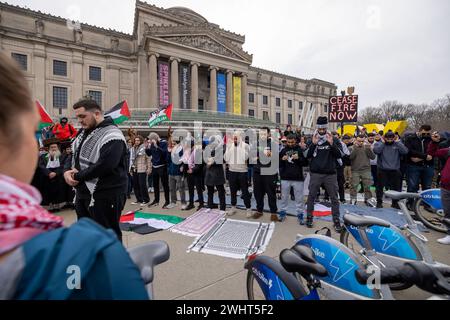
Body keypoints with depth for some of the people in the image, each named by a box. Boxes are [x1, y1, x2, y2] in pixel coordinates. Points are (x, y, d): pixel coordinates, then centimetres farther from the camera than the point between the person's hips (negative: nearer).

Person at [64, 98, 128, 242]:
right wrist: (68, 172, -5)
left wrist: (77, 176, -15)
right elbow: (74, 156, 16)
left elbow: (104, 166, -28)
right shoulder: (84, 132, 13)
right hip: (83, 194, 9)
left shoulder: (111, 136, -17)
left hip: (105, 196, -9)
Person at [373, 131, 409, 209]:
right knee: (380, 187, 4)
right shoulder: (379, 143, 0)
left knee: (396, 188, 11)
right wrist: (382, 142, -12)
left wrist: (398, 142, -8)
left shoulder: (397, 144, 7)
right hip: (382, 170, -2)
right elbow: (376, 151, -20)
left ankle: (395, 202, 26)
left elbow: (405, 151, -9)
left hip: (395, 170, 3)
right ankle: (379, 202, 15)